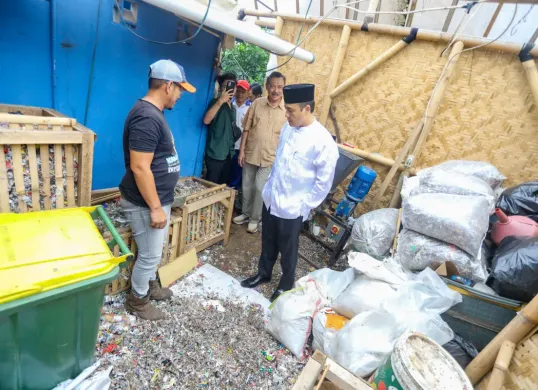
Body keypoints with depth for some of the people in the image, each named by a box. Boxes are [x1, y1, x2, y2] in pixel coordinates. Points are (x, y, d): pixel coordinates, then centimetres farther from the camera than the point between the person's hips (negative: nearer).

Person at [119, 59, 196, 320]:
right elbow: (139, 167, -27)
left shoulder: (153, 112, 9)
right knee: (150, 254, 7)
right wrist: (155, 208, -23)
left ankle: (149, 284, 46)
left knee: (154, 250, 24)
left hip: (159, 198, 10)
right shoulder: (146, 117, -24)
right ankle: (137, 301, 29)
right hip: (146, 203, -10)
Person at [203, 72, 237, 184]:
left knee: (223, 185, 13)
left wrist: (232, 150, 15)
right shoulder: (217, 102, -6)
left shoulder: (232, 108, 15)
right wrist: (220, 101, -30)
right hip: (215, 153, -7)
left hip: (228, 154, 7)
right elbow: (206, 120, -24)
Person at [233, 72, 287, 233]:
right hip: (251, 153, 3)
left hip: (271, 157, -3)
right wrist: (242, 150, -1)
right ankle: (246, 213, 35)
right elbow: (246, 129, 2)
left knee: (260, 188, -2)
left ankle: (255, 218, 20)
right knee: (247, 186, 14)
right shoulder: (257, 104, -2)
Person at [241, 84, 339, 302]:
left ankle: (286, 284, 40)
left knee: (287, 249, 15)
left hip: (292, 208, -6)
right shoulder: (288, 128, 0)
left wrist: (305, 205, -11)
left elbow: (324, 182, -15)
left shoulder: (323, 141, -21)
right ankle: (263, 274, 47)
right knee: (268, 242, 23)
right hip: (271, 198, 6)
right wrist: (270, 187, 14)